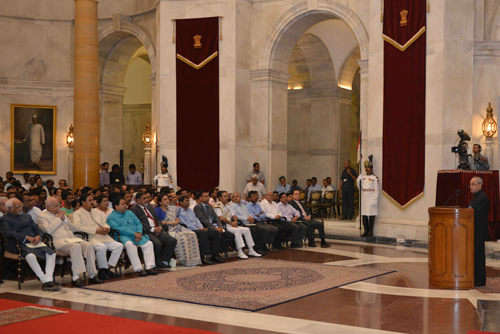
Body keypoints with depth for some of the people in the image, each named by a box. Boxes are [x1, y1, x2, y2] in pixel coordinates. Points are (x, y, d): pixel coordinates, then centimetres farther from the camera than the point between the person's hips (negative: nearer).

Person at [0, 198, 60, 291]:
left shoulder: (26, 217, 29)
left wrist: (39, 236, -5)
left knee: (51, 253, -22)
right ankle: (45, 281, -35)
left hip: (34, 242, 6)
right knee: (30, 255, -39)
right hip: (18, 244, -6)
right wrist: (27, 237, -17)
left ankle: (49, 280, -28)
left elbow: (38, 229, 21)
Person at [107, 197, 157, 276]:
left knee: (149, 243, -17)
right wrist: (134, 233, -18)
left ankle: (149, 267, -23)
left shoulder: (129, 213, 23)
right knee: (129, 244, -37)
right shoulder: (111, 217, 2)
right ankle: (139, 269, -37)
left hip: (137, 236, 6)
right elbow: (118, 228, -13)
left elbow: (138, 223, 17)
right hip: (124, 237, -6)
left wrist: (139, 233, -5)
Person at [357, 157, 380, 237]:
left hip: (371, 200, -6)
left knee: (371, 215, -2)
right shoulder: (363, 177, 13)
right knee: (364, 215, 7)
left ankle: (371, 232, 3)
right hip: (364, 200, 6)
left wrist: (374, 201, -15)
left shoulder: (375, 178, -5)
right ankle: (366, 231, 14)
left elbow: (377, 190, -8)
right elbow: (360, 188, 17)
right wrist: (358, 181, -1)